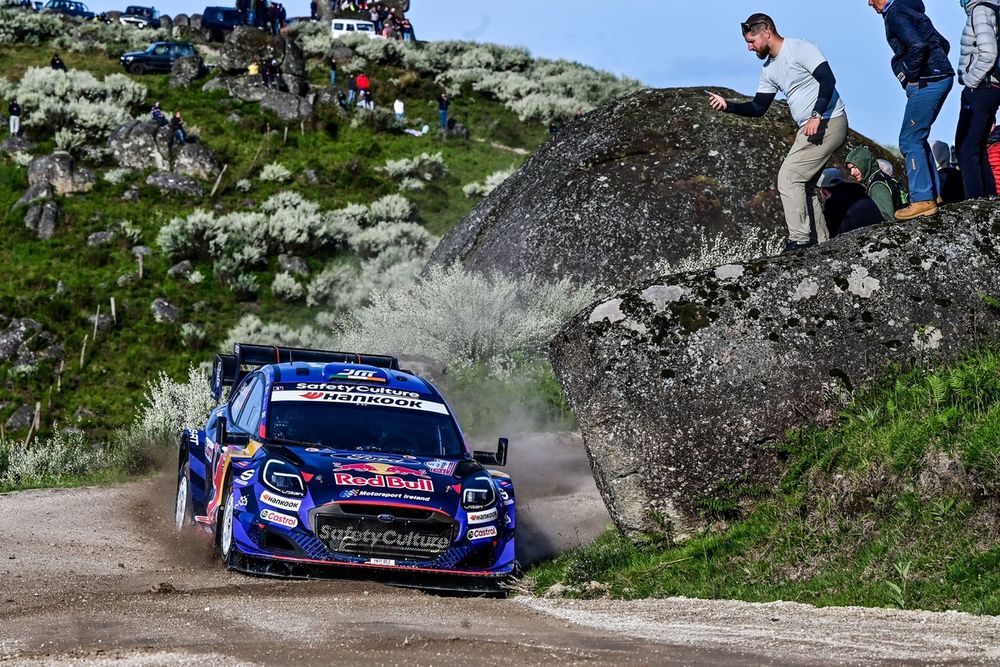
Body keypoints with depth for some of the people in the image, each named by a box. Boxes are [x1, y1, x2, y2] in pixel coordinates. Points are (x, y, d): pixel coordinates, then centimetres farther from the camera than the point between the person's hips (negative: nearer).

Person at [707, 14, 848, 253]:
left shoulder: (800, 49, -11)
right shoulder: (770, 70, 15)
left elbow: (828, 80, -21)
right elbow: (758, 108, 17)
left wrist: (816, 116, -26)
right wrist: (727, 106, 3)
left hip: (828, 123, -10)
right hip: (810, 128, 10)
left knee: (788, 177, -15)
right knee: (803, 185, 10)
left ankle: (799, 240, -18)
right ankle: (821, 242, 12)